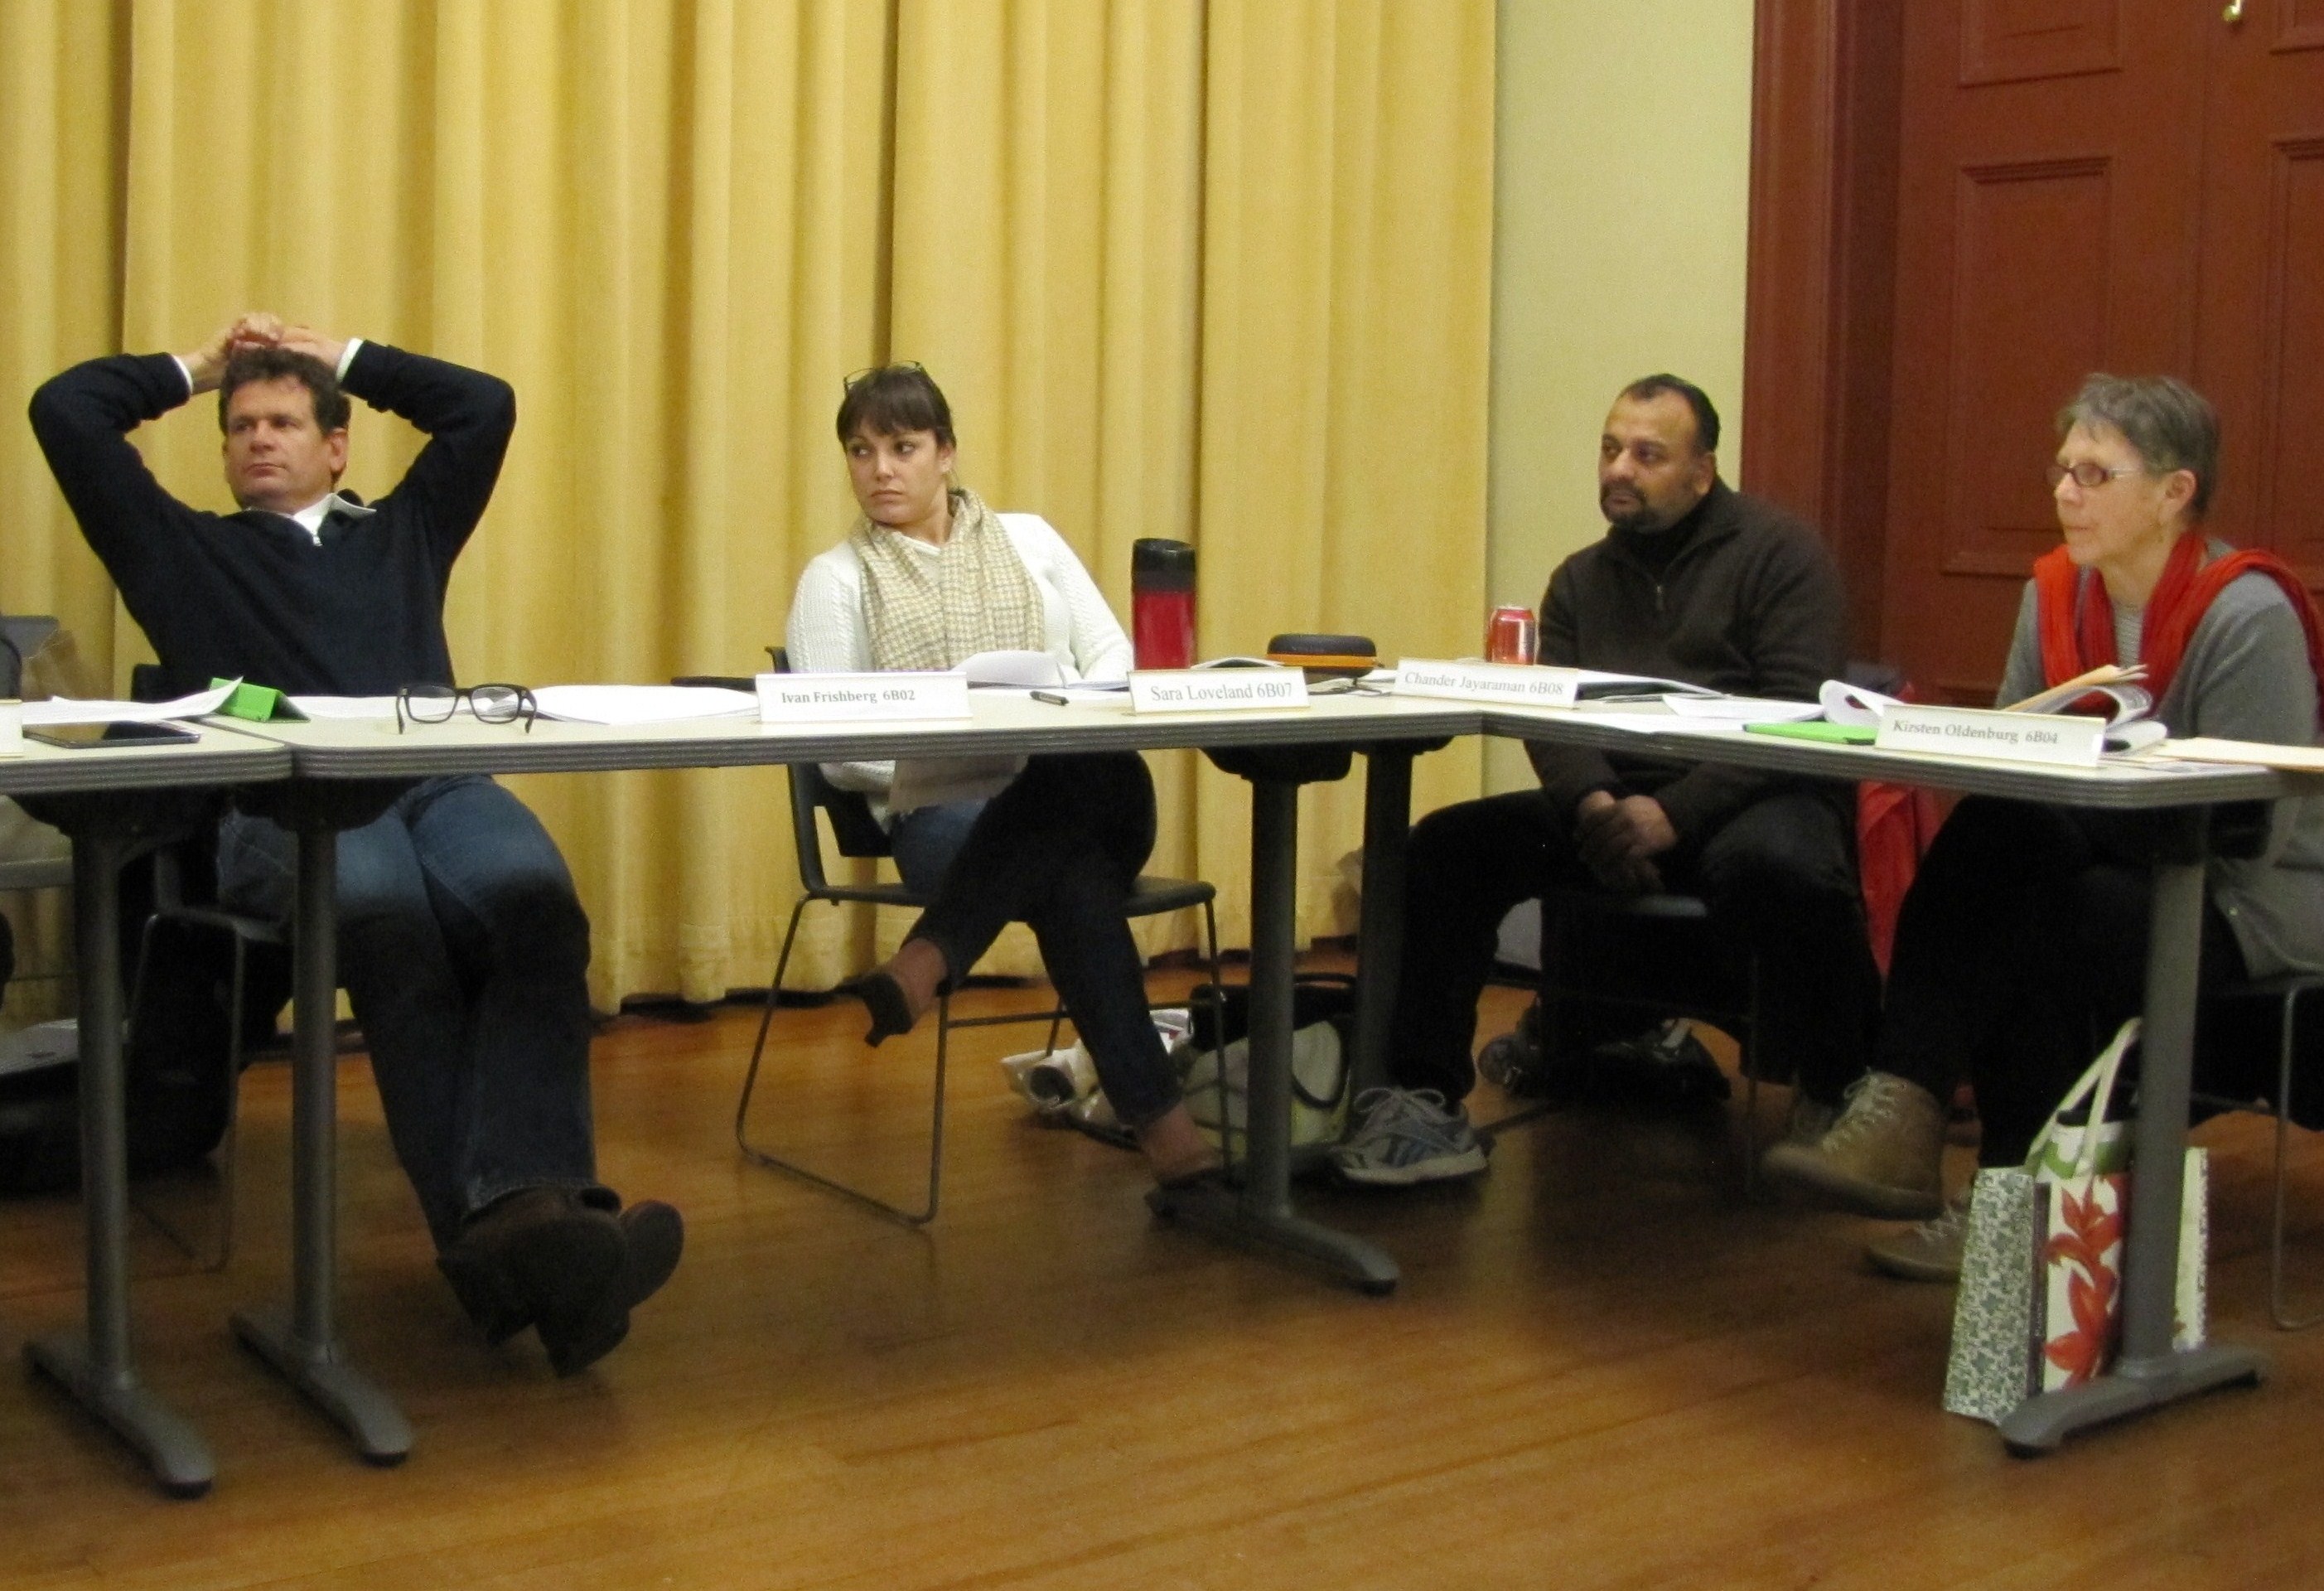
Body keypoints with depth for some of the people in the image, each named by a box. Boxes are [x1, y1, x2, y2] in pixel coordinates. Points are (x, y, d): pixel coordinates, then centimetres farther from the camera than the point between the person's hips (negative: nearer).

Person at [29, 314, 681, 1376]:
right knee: (388, 916, -39)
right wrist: (197, 367, 40)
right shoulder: (185, 551, 31)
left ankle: (525, 1209, -51)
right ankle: (485, 1229, -46)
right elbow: (66, 411, 27)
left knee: (534, 900, -35)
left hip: (439, 782, 2)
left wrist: (340, 357, 42)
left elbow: (485, 406, 37)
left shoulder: (401, 535, 37)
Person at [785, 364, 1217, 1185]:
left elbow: (1113, 656, 15)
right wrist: (945, 756, -13)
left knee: (1106, 773, -40)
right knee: (1074, 874, -40)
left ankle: (928, 960, -40)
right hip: (940, 811, -2)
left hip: (1080, 794, 3)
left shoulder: (1028, 539, 23)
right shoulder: (836, 578, 14)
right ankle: (1159, 1122, -38)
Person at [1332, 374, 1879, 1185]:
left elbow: (1799, 717, -11)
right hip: (1611, 803, 5)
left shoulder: (1777, 552, 1)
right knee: (1445, 845, -16)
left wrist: (1675, 813, -22)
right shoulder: (1581, 580, 18)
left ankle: (1836, 1096, -16)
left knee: (1774, 862, -39)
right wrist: (1592, 806, -17)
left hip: (1751, 799, -5)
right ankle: (1426, 1102, -14)